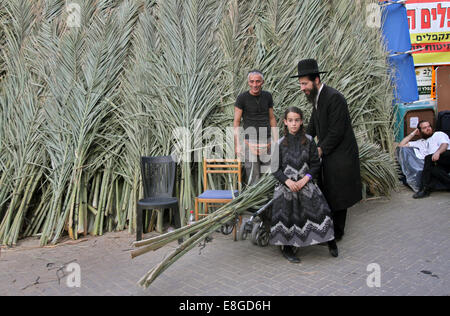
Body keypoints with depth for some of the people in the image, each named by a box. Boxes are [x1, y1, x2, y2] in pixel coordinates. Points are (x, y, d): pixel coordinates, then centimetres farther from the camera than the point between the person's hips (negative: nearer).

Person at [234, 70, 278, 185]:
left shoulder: (267, 96, 7)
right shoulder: (242, 98, -4)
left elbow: (272, 118, 15)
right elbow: (236, 122, -3)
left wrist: (276, 140, 9)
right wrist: (237, 145, -9)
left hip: (266, 141, 4)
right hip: (250, 142, -4)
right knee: (253, 178, -5)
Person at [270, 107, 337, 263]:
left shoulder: (309, 141, 2)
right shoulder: (280, 143, 0)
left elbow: (315, 164, 4)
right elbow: (275, 168, 1)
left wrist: (305, 179, -10)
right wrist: (287, 181, -13)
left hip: (306, 183, 1)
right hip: (286, 186, 0)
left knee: (320, 209, -12)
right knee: (287, 214, -8)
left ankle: (330, 241, 8)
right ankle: (287, 248, 10)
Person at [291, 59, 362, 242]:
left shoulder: (334, 98, -22)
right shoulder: (317, 98, 8)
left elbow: (336, 132, -23)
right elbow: (313, 126, 16)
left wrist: (320, 150, -15)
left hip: (340, 155, -9)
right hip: (328, 154, 9)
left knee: (337, 194, 3)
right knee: (328, 193, 16)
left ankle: (337, 233, 18)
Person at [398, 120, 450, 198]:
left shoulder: (439, 134, 22)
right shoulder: (419, 143, 32)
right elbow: (401, 145, 27)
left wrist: (438, 152, -26)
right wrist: (413, 134, 28)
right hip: (439, 166, 3)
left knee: (428, 158, -35)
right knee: (432, 170, -36)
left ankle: (426, 188, -36)